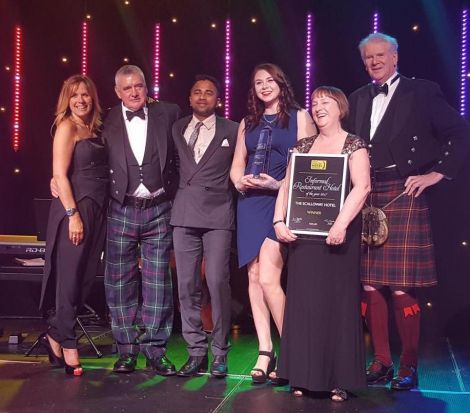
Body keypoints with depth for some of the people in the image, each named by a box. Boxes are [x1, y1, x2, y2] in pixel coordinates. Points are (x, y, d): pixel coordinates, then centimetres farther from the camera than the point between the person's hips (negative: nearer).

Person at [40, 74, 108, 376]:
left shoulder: (94, 130, 16)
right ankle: (67, 345, 8)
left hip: (98, 209, 7)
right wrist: (73, 214, -18)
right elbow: (60, 174, -11)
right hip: (76, 207, -7)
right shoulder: (67, 127, -4)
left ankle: (56, 335, 21)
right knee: (69, 276, -1)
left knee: (86, 276, 8)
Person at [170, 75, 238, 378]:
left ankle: (220, 353, 2)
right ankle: (196, 351, 12)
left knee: (218, 282, -10)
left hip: (218, 213, -3)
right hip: (184, 214, 3)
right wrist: (176, 192, 9)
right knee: (187, 285, 3)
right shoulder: (177, 128, 15)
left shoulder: (232, 130, 6)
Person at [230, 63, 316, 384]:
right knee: (254, 277, 0)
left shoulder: (299, 117, 5)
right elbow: (236, 165, 19)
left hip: (283, 202, -5)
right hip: (251, 204, 5)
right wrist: (240, 182, -4)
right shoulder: (248, 122, 19)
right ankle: (265, 352, 5)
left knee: (268, 278, -16)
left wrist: (279, 184, -15)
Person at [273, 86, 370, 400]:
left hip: (338, 233, -4)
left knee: (338, 300, 1)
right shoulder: (303, 146, 13)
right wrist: (279, 221, -4)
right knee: (304, 301, 5)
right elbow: (287, 187, 10)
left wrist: (341, 223, -25)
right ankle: (305, 375, 13)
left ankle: (340, 379, 9)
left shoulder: (354, 145, -1)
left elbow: (362, 187, -14)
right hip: (303, 233, 4)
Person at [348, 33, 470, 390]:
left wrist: (437, 173, -8)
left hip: (403, 195, -5)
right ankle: (381, 362, 16)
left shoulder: (421, 92, 2)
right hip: (366, 197, 5)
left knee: (402, 287, -6)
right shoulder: (358, 99, 17)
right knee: (369, 286, 5)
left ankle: (409, 366, 7)